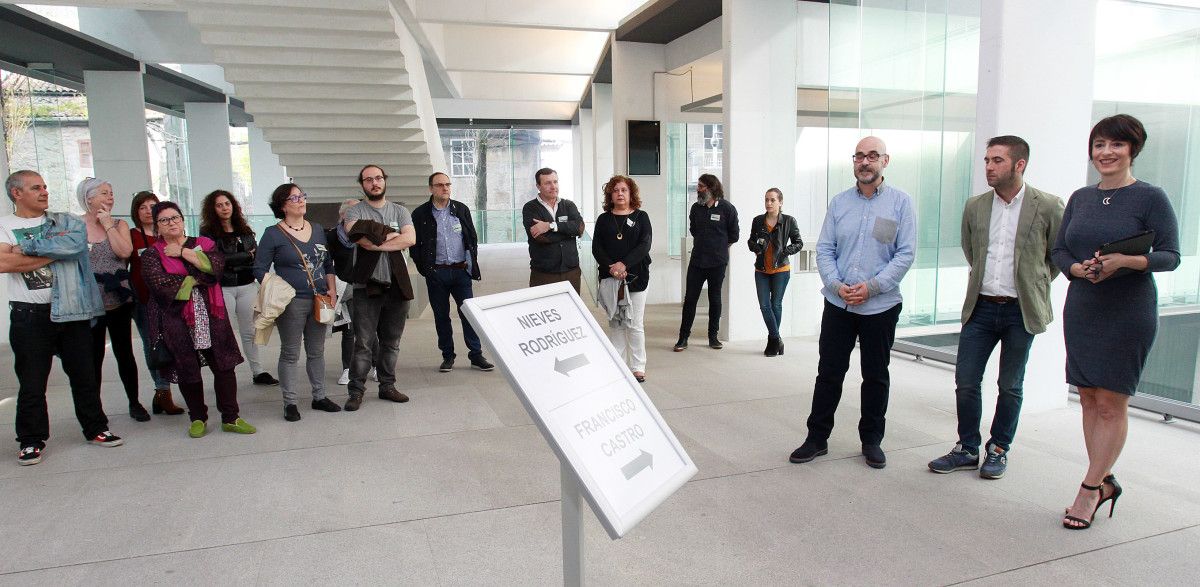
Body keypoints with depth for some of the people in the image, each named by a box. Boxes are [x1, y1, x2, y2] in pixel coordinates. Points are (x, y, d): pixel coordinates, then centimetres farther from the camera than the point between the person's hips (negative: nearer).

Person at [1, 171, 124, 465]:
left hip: (71, 310, 2)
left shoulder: (67, 222, 7)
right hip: (29, 315, -2)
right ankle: (31, 440, 18)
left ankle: (96, 428, 22)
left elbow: (75, 244, -15)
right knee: (31, 382, 5)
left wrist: (28, 246, -12)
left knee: (84, 374, 10)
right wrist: (55, 250, -12)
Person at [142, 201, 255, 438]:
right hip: (177, 321, -1)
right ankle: (198, 418, 24)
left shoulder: (203, 243, 10)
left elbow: (217, 265, -11)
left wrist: (184, 253, -10)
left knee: (224, 366, 0)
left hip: (211, 317, 2)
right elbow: (161, 285, -14)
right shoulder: (152, 255, 3)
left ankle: (230, 418, 10)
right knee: (187, 372, 7)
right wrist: (198, 278, -9)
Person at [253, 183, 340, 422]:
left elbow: (328, 263, 17)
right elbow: (260, 269, -4)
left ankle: (319, 397, 23)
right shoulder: (273, 234, -4)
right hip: (291, 303, -5)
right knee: (290, 354, 3)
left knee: (317, 352, 13)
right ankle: (289, 403, 13)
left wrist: (332, 290, 5)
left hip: (320, 301, 5)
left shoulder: (317, 229, 11)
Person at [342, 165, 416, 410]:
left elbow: (410, 239, -7)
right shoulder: (355, 212, 4)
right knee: (364, 342, -3)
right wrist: (393, 235, -9)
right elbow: (360, 237, -17)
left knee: (391, 341, 11)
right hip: (367, 286, -3)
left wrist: (376, 243, -12)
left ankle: (387, 386, 22)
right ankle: (356, 391, 6)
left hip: (397, 285, 3)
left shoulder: (399, 211, 11)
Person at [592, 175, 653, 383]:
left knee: (635, 324, -1)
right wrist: (611, 268, -14)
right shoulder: (604, 219, 10)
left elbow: (644, 245, -6)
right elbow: (596, 248, 2)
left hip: (636, 277, -2)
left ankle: (638, 367, 8)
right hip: (609, 278, 2)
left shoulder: (641, 217, 6)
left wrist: (624, 264, -18)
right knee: (615, 324, 5)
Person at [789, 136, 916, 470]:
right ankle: (817, 438, 17)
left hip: (880, 306, -1)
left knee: (876, 376, 11)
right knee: (828, 373, 6)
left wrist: (871, 287, -16)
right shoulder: (839, 203, 6)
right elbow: (824, 250, 4)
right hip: (838, 304, 2)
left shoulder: (900, 203, -1)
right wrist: (837, 285, -12)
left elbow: (906, 254, -6)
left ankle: (871, 440, 26)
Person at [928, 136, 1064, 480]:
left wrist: (1032, 283, 10)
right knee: (966, 381, 4)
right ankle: (967, 449, 19)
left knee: (1010, 386, 10)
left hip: (1020, 310, -3)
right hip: (981, 307, 3)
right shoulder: (975, 207, 4)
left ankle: (999, 449, 26)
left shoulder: (1047, 207, -7)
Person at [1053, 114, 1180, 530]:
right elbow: (1058, 250, 10)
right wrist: (1080, 268, -11)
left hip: (1128, 313, -5)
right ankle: (1105, 482, 24)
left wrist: (1124, 261, -25)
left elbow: (1170, 256, -9)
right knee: (1089, 400, 10)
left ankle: (1089, 490, 9)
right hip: (1081, 308, 5)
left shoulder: (1150, 198, -6)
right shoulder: (1080, 198, 9)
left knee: (1112, 404, 0)